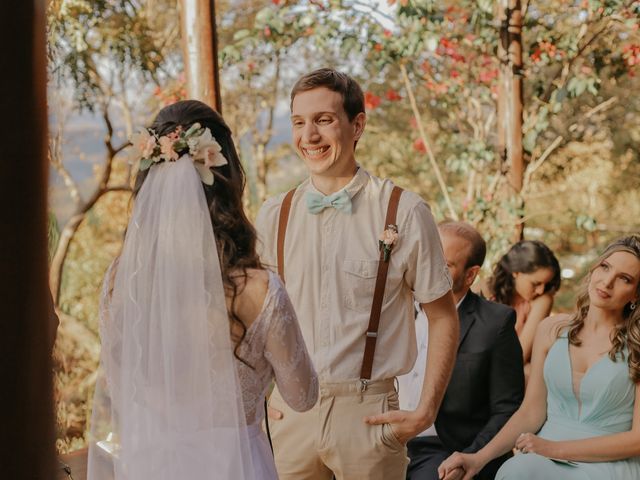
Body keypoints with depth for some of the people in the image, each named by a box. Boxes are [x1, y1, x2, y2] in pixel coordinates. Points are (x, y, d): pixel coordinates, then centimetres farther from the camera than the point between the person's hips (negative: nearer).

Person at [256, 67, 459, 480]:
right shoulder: (274, 216, 3)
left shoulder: (404, 213, -6)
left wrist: (425, 413, -5)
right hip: (289, 412, 3)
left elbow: (443, 318, 0)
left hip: (368, 414, -2)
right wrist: (265, 395, 4)